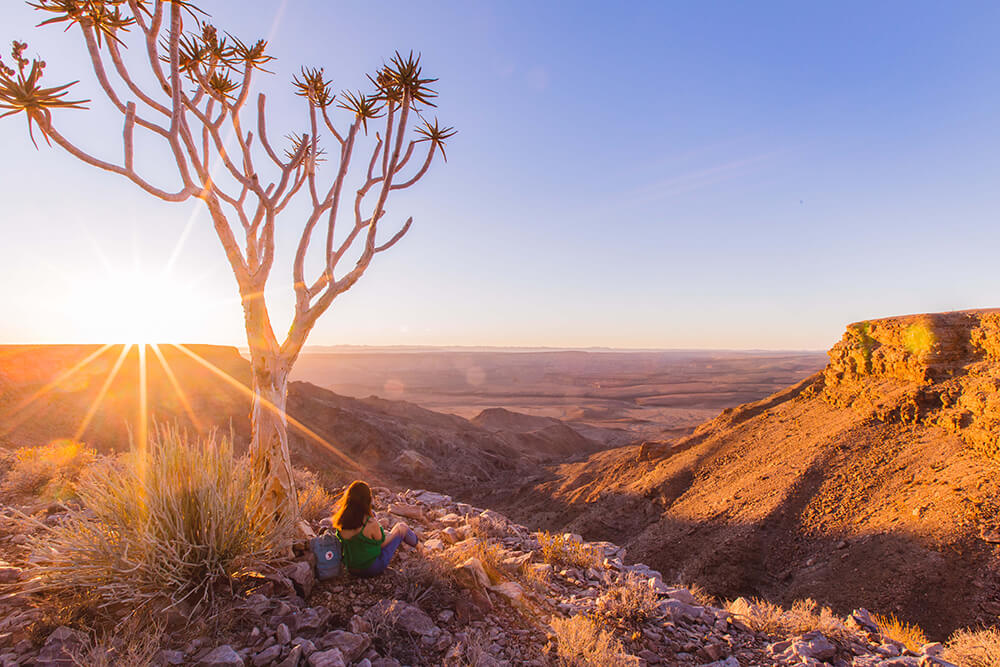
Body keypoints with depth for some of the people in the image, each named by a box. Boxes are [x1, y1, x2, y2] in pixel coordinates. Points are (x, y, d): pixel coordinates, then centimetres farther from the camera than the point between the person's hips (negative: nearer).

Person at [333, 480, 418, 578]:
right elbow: (382, 543, -14)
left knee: (372, 513, 16)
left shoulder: (340, 519, -20)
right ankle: (417, 544, 45)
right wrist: (394, 533, 3)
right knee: (401, 527, 12)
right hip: (373, 569, -5)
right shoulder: (371, 523, -33)